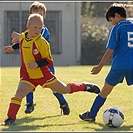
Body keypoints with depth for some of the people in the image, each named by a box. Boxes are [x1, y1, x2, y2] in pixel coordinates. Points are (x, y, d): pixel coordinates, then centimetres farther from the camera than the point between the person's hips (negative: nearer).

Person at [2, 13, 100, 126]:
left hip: (44, 74, -3)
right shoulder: (23, 37, -2)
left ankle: (85, 86, 34)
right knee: (19, 92, -20)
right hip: (28, 76, 3)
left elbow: (49, 61, -15)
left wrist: (37, 64, -30)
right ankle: (11, 118, -15)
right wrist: (12, 47, 26)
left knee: (65, 90, 11)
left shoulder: (41, 42, -19)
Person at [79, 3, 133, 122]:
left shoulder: (117, 28, -1)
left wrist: (99, 67, 1)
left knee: (105, 91, 12)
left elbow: (110, 50, -6)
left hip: (119, 66, -3)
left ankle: (91, 115, 21)